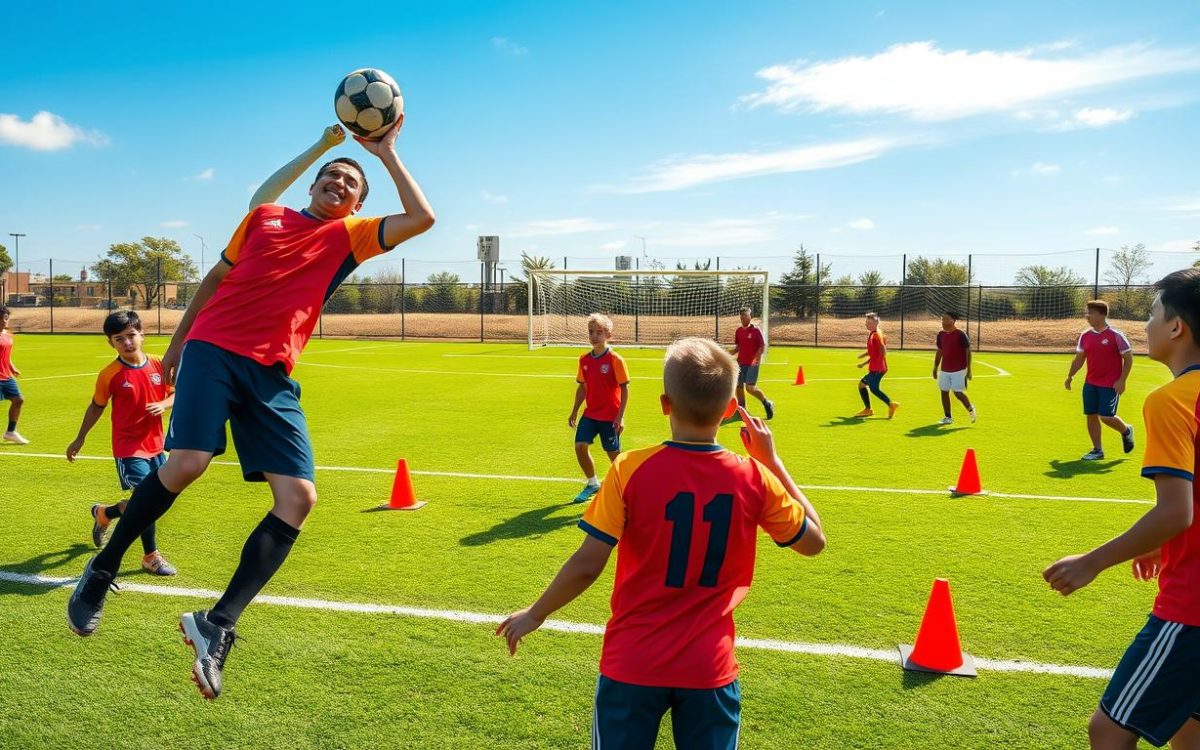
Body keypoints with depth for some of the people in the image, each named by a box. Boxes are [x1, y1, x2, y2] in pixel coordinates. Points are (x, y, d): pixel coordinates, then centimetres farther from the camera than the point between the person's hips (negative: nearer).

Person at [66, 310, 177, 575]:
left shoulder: (157, 365, -3)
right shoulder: (110, 374, -11)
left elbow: (173, 394, 8)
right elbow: (96, 406, 3)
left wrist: (163, 405, -15)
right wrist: (80, 439, 9)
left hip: (154, 444, 5)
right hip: (128, 447, -5)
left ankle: (104, 514, 42)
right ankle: (151, 557, 4)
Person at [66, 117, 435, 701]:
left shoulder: (348, 236, 13)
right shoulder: (264, 217, 16)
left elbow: (422, 218, 1)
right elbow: (216, 277, 24)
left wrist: (386, 154, 6)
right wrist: (177, 340, 23)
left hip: (272, 374, 2)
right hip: (213, 350, -1)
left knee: (298, 497, -14)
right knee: (187, 463, -21)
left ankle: (218, 624, -7)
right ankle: (101, 571, 4)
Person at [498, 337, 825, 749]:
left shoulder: (631, 469, -16)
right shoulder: (754, 479, -10)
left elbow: (587, 565, -14)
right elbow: (813, 540, 5)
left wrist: (534, 615, 2)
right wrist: (772, 459, 7)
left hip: (632, 664, -1)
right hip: (710, 668, 1)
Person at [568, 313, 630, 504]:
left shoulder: (615, 359, -12)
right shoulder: (584, 359, 4)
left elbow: (624, 388, -10)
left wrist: (620, 416, -14)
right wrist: (574, 411, 11)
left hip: (610, 416, -5)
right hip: (590, 414, 5)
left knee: (613, 453, 2)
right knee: (580, 446, -4)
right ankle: (592, 484, 16)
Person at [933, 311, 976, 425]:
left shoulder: (960, 335, -11)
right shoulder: (941, 334, 7)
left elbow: (968, 352, -8)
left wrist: (969, 369, -11)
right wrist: (935, 369, 15)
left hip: (959, 370, -6)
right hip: (944, 370, 6)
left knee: (958, 393, -7)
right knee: (944, 392, 4)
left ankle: (970, 409, 20)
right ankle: (948, 417, 14)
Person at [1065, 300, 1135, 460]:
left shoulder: (1115, 335, -9)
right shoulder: (1085, 336, 6)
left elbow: (1128, 358, -6)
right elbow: (1079, 359, 16)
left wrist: (1121, 380, -13)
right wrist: (1070, 376, 7)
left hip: (1110, 385, -5)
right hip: (1090, 384, 6)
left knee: (1106, 417, -9)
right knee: (1091, 415, 3)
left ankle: (1126, 431, 23)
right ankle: (1097, 450, 13)